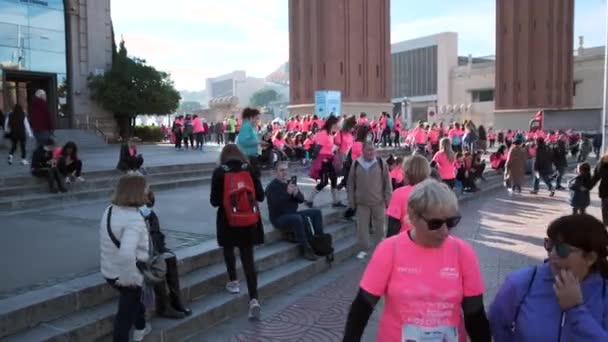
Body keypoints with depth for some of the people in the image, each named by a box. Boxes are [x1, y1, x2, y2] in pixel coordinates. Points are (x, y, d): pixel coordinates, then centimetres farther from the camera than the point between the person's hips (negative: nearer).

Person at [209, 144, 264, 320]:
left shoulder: (219, 172, -6)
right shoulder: (250, 169, -1)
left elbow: (214, 201, -7)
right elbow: (260, 196, 0)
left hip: (227, 220, -1)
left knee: (229, 249, 28)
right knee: (248, 259, 3)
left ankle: (233, 282, 33)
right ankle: (254, 300, -5)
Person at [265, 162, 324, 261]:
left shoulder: (291, 182, 11)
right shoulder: (271, 187, -11)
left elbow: (301, 199, 7)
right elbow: (275, 204, -25)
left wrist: (296, 193, -16)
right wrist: (287, 193, -32)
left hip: (293, 214, 8)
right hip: (279, 218, -8)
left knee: (317, 212, 0)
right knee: (298, 219, -36)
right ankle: (306, 249, -27)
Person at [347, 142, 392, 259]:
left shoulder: (381, 163, -3)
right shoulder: (356, 164, 0)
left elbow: (387, 182, 1)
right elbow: (351, 184, 6)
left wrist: (388, 199, -2)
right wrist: (351, 201, 4)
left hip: (378, 202, -1)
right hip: (361, 202, 1)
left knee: (379, 227, 11)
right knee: (362, 227, 5)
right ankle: (364, 249, 18)